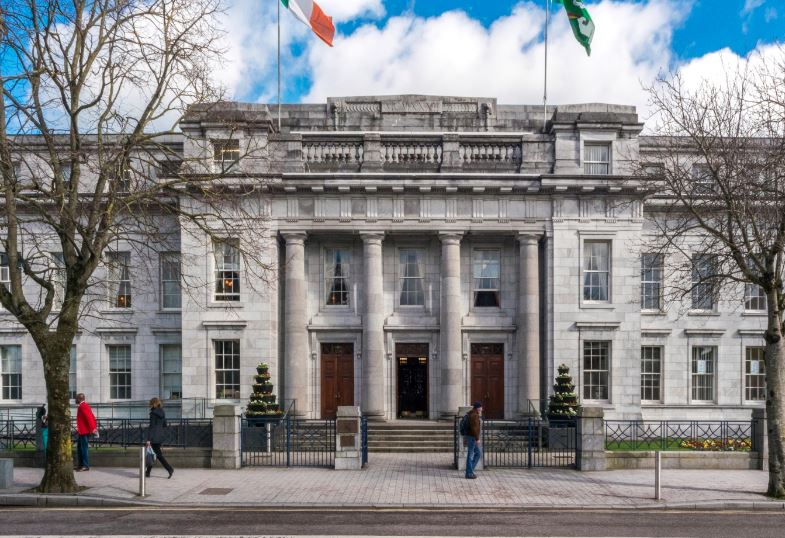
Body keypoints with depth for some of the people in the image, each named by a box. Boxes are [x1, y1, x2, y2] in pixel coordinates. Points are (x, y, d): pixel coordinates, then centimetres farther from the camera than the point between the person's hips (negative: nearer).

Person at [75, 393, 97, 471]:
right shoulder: (84, 405, 16)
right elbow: (92, 417, 19)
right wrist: (94, 427, 17)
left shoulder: (82, 406, -16)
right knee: (79, 447, 16)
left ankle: (86, 466, -2)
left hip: (84, 432, -11)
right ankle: (80, 465, 23)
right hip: (82, 431, 11)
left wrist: (92, 429, -26)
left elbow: (89, 417, -24)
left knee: (84, 448, -6)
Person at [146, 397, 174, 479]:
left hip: (154, 437, -8)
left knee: (159, 455, -1)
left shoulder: (153, 413, -13)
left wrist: (148, 439, -16)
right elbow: (164, 425, 13)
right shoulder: (162, 413, 9)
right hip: (161, 435, 8)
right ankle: (147, 472, 18)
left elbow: (151, 426, -16)